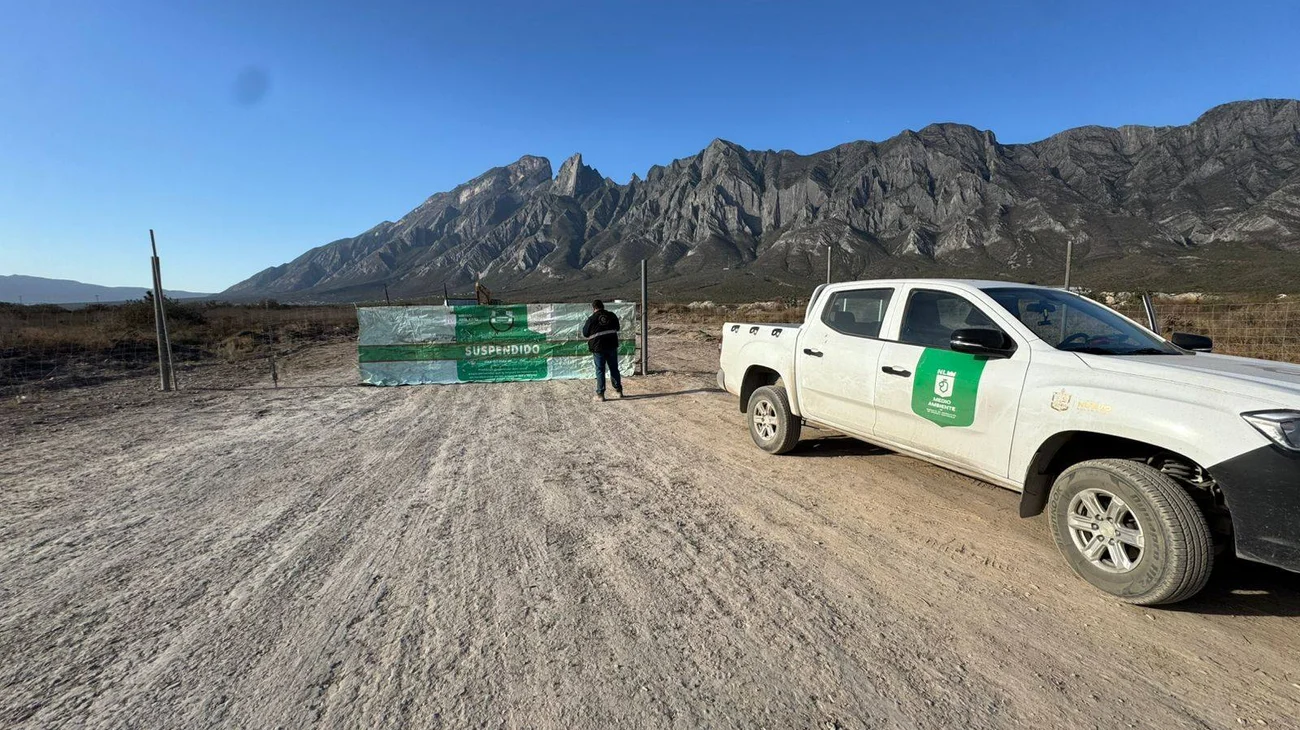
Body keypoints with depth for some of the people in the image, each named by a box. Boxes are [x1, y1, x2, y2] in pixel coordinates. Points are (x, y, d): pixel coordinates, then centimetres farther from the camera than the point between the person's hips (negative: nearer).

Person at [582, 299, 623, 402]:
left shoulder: (591, 319, -10)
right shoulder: (612, 316, 2)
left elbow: (585, 333, 0)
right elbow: (617, 328, 16)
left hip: (598, 348, -3)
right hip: (612, 346, 4)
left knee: (600, 370, 3)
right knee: (614, 368, 15)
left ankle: (600, 394, 4)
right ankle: (619, 390, 23)